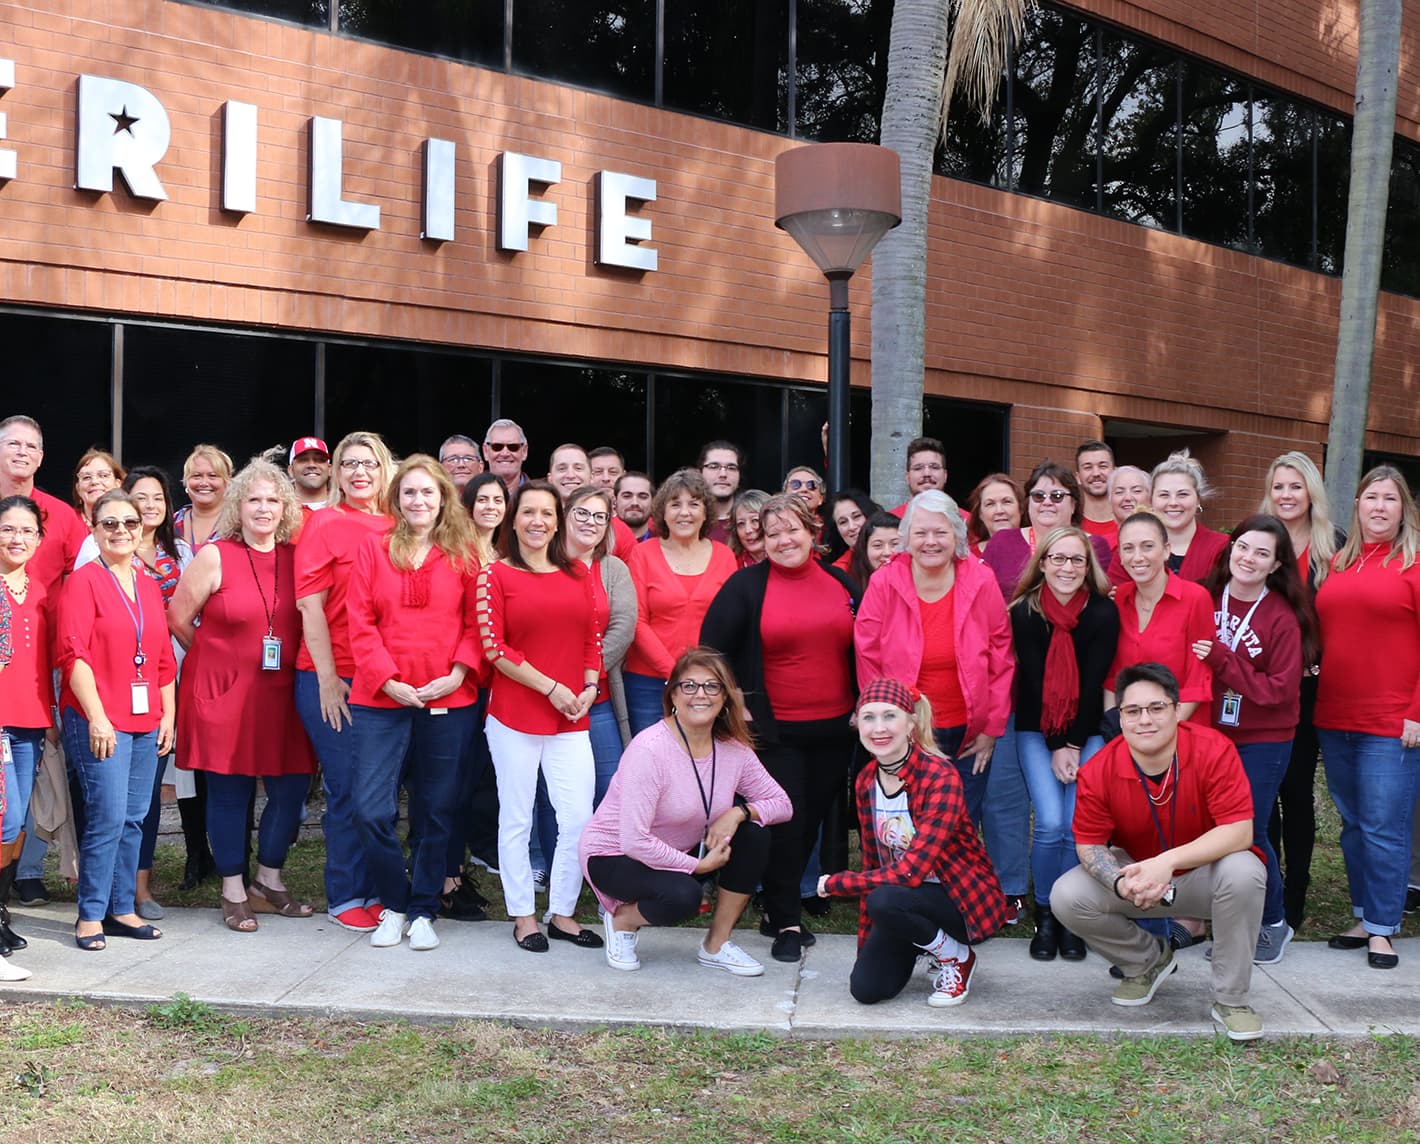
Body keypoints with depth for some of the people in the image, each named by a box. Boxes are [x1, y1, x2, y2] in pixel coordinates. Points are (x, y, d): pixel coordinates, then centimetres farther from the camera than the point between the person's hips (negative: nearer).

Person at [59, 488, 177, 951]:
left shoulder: (149, 586, 15)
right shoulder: (83, 581, -4)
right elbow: (74, 654, -11)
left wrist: (168, 715, 12)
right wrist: (97, 717, -17)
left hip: (145, 721, 6)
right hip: (98, 721, -6)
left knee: (133, 819, 8)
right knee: (108, 817, -9)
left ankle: (121, 908, 16)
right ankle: (91, 914, 1)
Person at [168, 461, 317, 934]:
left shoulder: (296, 558, 5)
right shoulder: (214, 557, -5)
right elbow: (178, 618, 1)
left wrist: (286, 658, 7)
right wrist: (220, 657, 8)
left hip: (280, 694, 4)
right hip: (223, 692, -3)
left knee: (291, 788, 3)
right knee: (229, 791, 3)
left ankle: (268, 882, 23)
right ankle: (234, 892, 16)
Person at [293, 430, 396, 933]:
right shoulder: (324, 525, -2)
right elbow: (310, 606, -6)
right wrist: (327, 678, -10)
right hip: (333, 682, -4)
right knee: (349, 789, 1)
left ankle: (376, 891, 21)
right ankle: (346, 898, 13)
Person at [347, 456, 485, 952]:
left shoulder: (462, 554, 5)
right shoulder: (374, 547, 5)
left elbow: (476, 623, 4)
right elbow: (361, 623, 1)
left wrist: (458, 674, -11)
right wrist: (388, 680, -9)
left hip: (447, 701, 0)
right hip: (381, 698, 0)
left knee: (435, 810, 7)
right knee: (371, 809, -6)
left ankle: (423, 911, 21)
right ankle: (394, 905, 14)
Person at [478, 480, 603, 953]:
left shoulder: (578, 574, 10)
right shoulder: (496, 575, -2)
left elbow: (592, 638, 14)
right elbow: (494, 647, -8)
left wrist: (589, 688, -2)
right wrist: (551, 687, -11)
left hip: (570, 719, 3)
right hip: (514, 716, -3)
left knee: (579, 820, 2)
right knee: (517, 819, 7)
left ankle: (562, 913, 18)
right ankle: (523, 917, 19)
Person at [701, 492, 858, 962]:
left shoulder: (841, 583, 9)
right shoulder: (746, 586, -2)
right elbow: (713, 649, -2)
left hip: (833, 729, 4)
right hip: (774, 730, -4)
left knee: (812, 822, 9)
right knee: (785, 825, -4)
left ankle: (779, 908, 23)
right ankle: (786, 923, 6)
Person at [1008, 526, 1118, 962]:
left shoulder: (1103, 613, -6)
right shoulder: (1024, 613, -7)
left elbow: (1094, 683, -7)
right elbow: (1034, 681, -8)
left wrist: (1074, 745, -10)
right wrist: (1055, 748, -10)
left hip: (1086, 732, 0)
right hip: (1036, 732, 0)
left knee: (1079, 826, -11)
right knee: (1051, 823, -14)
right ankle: (1045, 915, 4)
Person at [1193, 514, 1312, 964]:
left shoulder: (1282, 618, -11)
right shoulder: (1205, 599, 0)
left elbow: (1280, 690, -15)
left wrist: (1221, 660, -22)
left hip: (1262, 741, -4)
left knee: (1248, 833, -2)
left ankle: (1273, 924, 19)